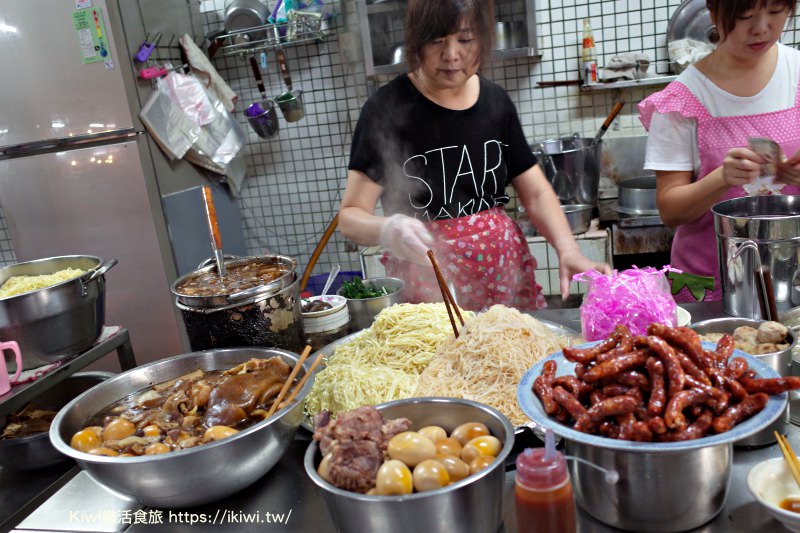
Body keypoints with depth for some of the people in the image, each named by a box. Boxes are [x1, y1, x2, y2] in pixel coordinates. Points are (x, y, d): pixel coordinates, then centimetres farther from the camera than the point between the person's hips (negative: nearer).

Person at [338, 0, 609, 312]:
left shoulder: (496, 102, 4)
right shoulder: (387, 110, -10)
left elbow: (536, 193, 7)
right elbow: (351, 215, -11)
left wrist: (568, 251, -10)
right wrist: (386, 230, -33)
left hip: (506, 281, 4)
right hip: (425, 292, -4)